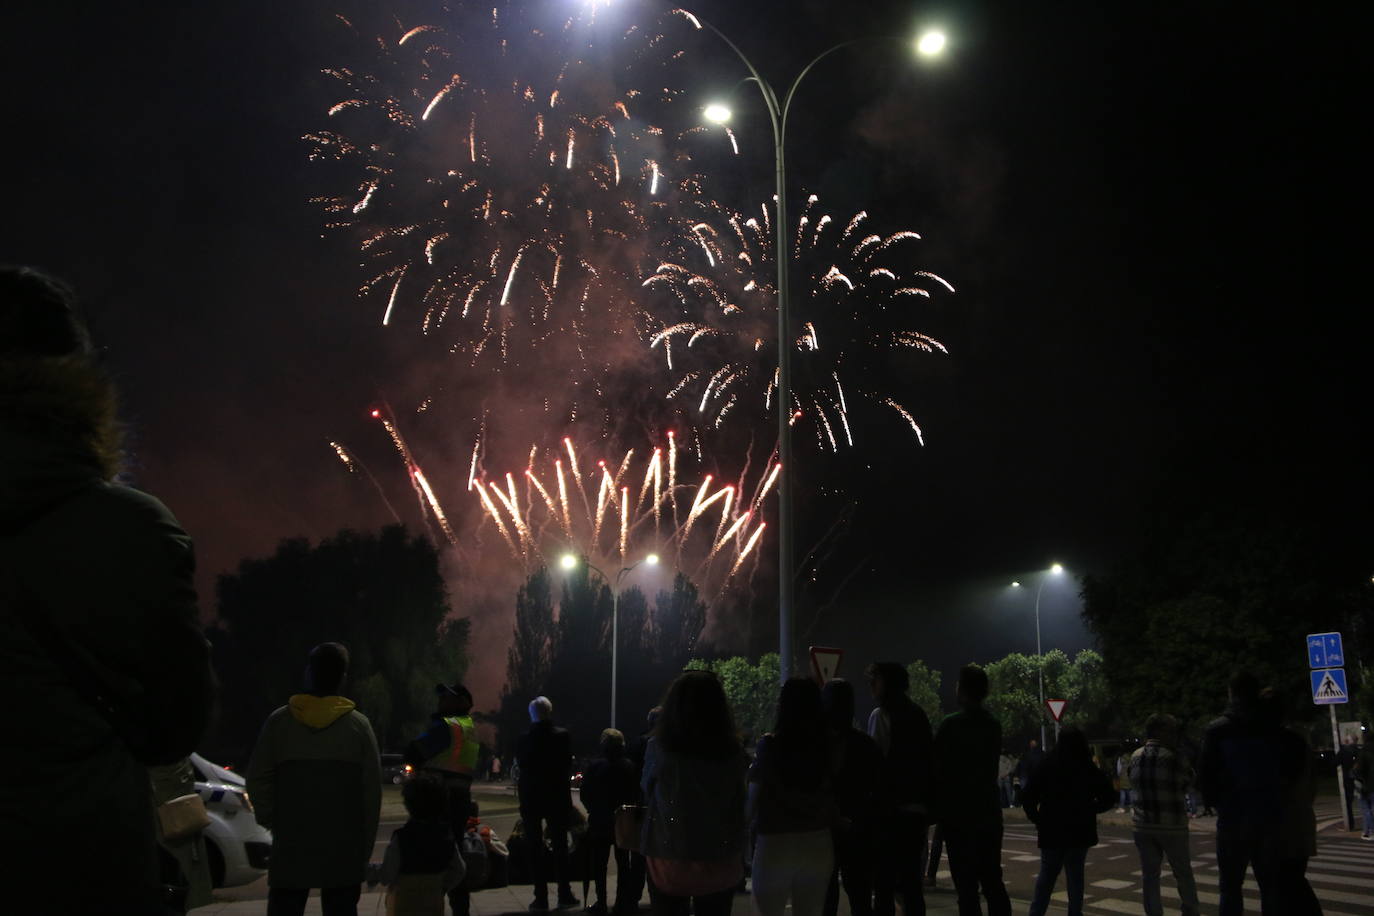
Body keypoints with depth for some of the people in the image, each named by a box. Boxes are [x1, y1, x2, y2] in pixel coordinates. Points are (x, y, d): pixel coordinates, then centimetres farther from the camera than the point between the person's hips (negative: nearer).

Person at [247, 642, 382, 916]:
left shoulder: (279, 721, -1)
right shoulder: (358, 724, -2)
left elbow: (258, 779, 0)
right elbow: (372, 790, -2)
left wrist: (271, 822, 12)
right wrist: (365, 848, 6)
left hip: (291, 844, 1)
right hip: (345, 847, 0)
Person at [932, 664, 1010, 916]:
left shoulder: (952, 724, -12)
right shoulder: (993, 726, 9)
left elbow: (939, 770, -11)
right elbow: (988, 768, 13)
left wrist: (937, 809, 1)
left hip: (960, 814, -6)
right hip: (989, 812, 7)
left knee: (967, 886, -4)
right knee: (993, 881, 13)